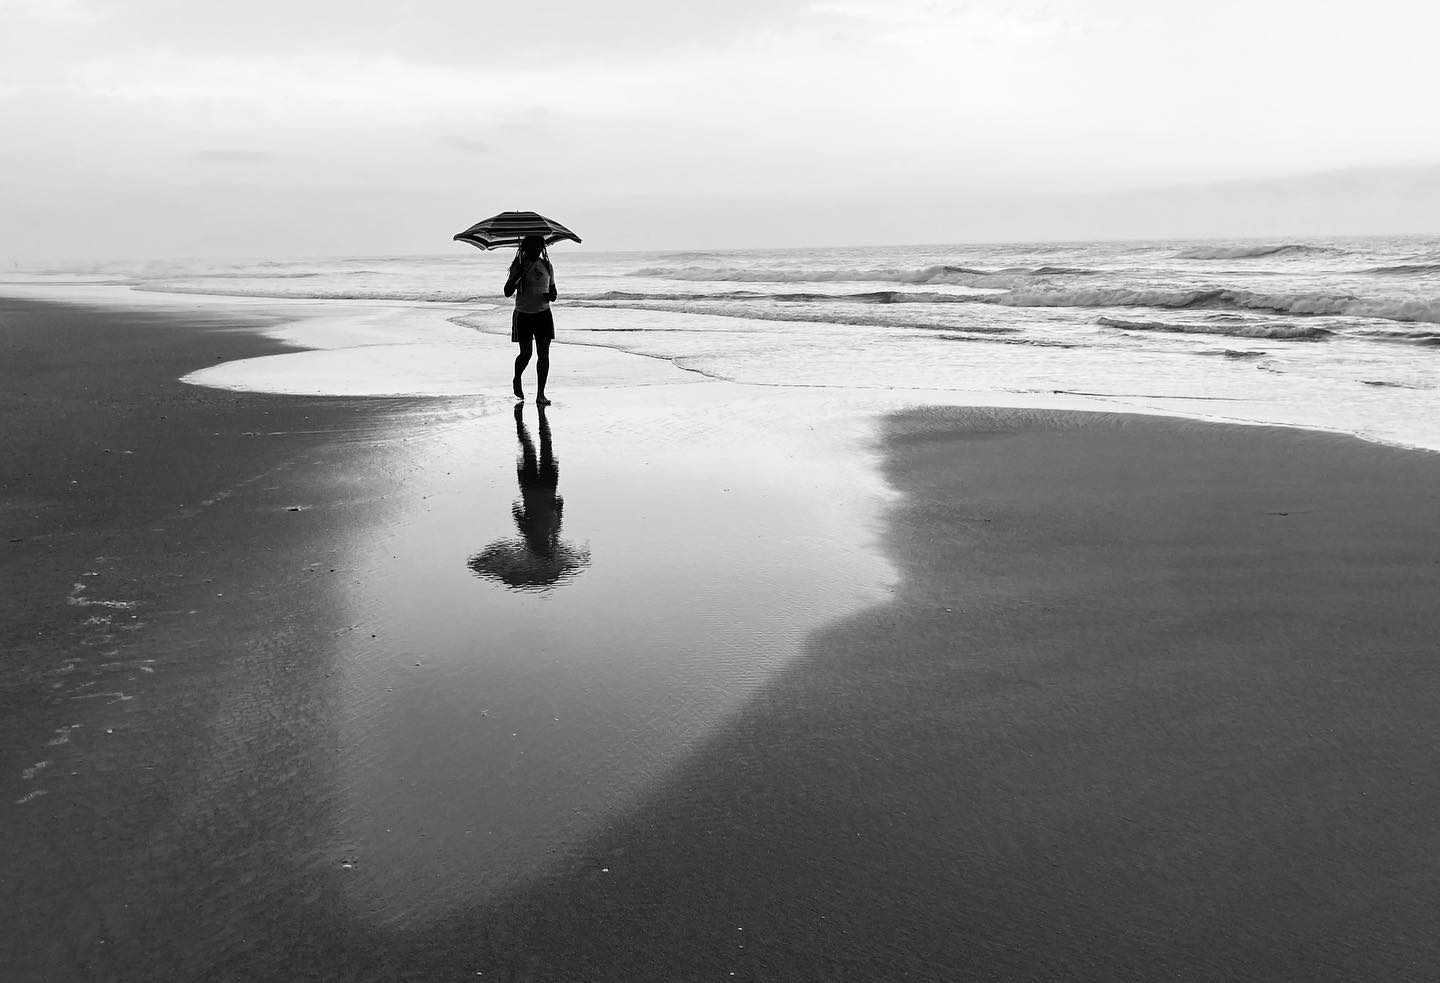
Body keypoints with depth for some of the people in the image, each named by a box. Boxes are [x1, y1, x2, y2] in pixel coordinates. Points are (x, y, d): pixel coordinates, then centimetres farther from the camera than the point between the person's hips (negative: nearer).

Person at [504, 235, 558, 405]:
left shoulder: (547, 266, 7)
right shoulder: (519, 266, -3)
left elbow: (553, 289, 16)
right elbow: (507, 292, -7)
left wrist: (551, 296, -8)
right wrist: (518, 275, -21)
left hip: (543, 314, 3)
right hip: (523, 315, -3)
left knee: (544, 354, -5)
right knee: (525, 354, -2)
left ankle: (540, 394, -1)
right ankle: (517, 380, 30)